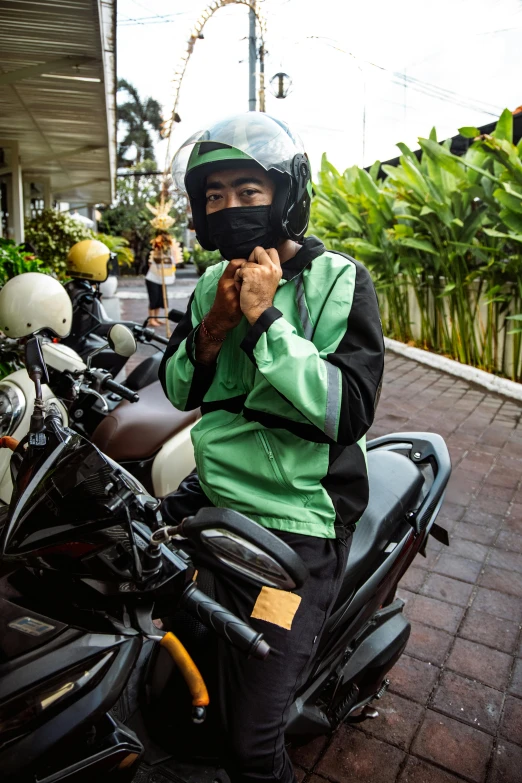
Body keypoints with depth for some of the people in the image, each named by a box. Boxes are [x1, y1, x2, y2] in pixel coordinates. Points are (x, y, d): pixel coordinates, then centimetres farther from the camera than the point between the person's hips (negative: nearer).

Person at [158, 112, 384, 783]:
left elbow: (349, 411, -22)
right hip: (211, 491, 7)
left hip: (295, 521, -6)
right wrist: (213, 328, -10)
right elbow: (179, 390, 9)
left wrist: (265, 317, -24)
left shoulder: (339, 281, -11)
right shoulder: (214, 283, 7)